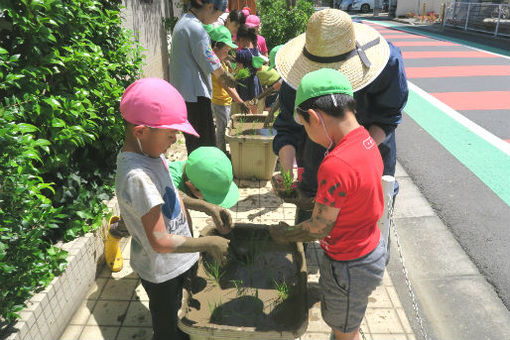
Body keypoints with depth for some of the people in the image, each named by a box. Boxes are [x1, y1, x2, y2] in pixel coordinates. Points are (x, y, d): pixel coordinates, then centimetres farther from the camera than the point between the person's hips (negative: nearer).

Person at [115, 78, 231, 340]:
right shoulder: (136, 176, -34)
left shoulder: (150, 152, -6)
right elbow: (161, 242, -33)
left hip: (179, 259, 8)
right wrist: (209, 243, -23)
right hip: (162, 269, -8)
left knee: (178, 316, 33)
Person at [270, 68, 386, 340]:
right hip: (372, 248, 8)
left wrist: (284, 234, -5)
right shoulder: (365, 139, -7)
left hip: (349, 266, -8)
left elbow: (319, 228, -22)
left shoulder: (336, 165, -34)